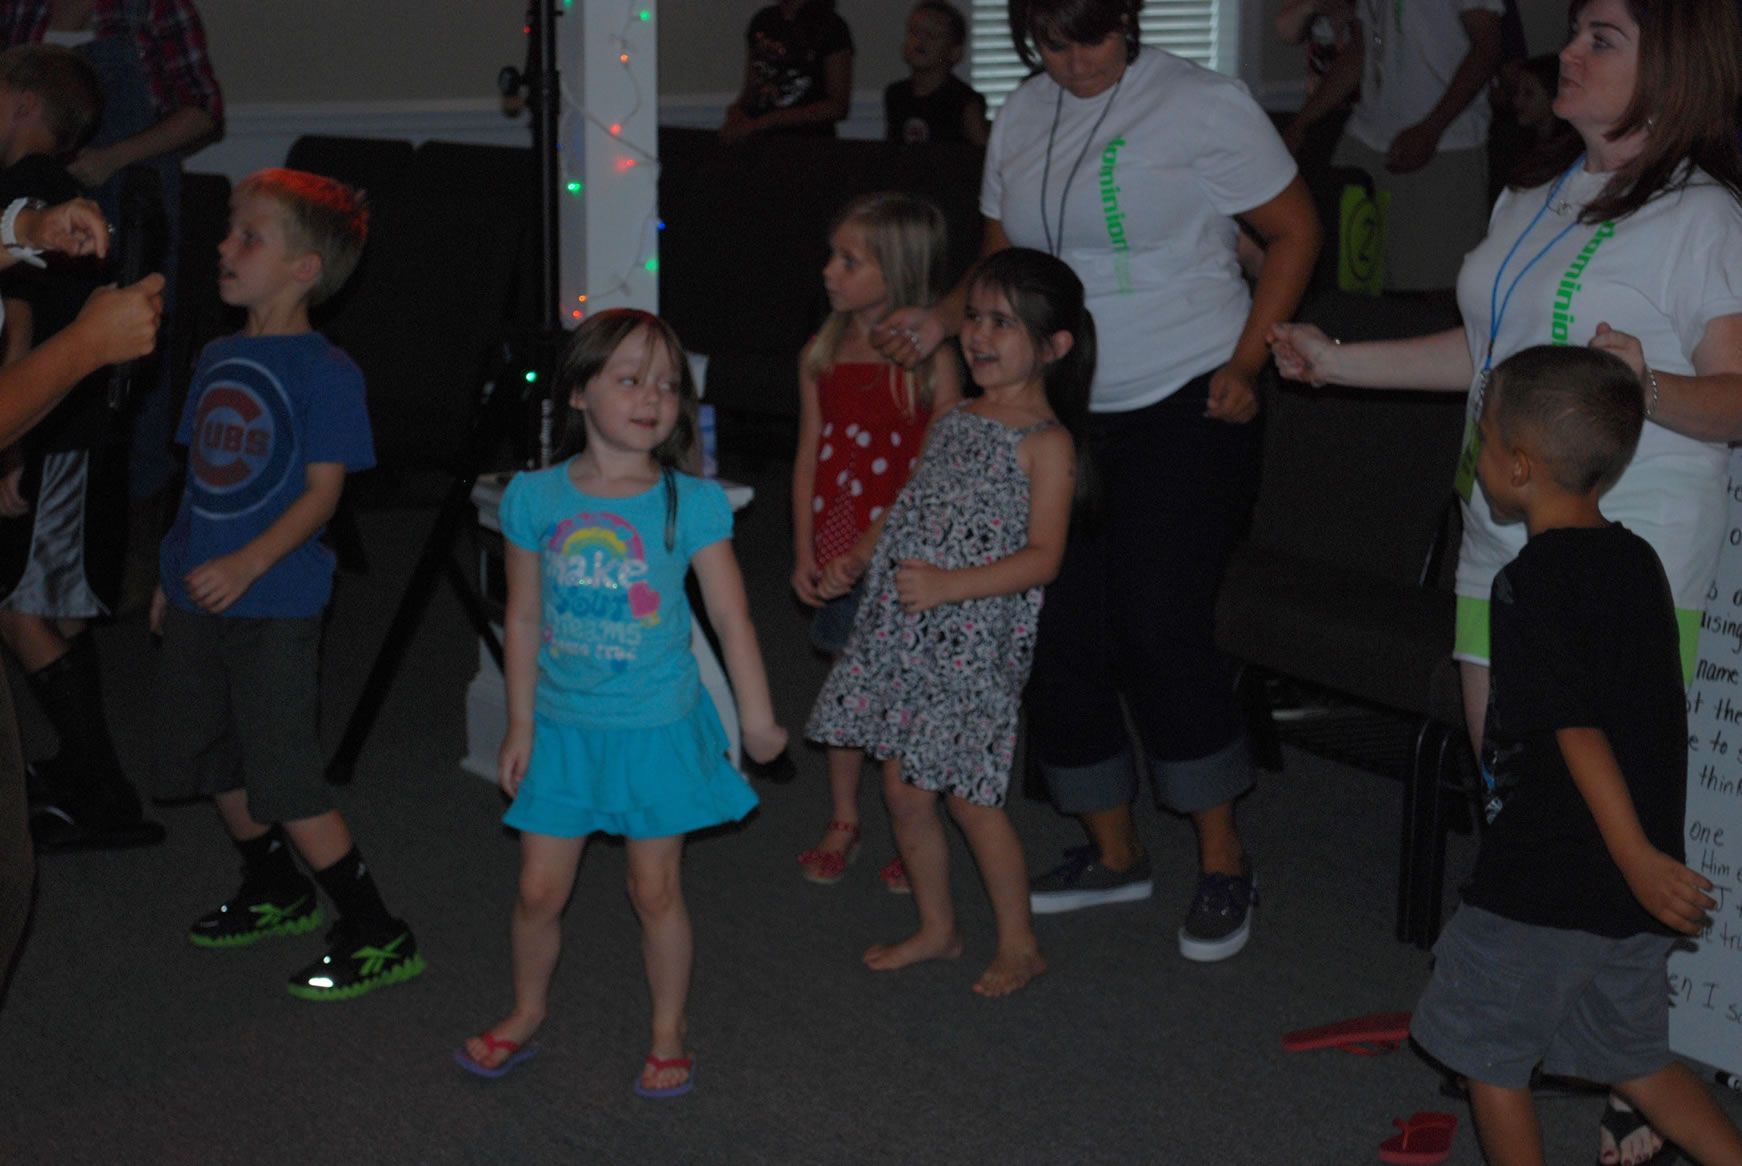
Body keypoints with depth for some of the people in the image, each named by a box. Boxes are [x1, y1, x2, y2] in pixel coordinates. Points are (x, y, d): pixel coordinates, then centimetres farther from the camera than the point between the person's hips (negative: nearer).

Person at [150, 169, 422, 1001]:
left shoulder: (323, 372, -13)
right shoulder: (217, 359, 9)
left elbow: (322, 491, -17)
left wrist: (245, 564, -26)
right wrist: (175, 572, 18)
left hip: (275, 604, -8)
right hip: (199, 597, 8)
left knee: (283, 777, -8)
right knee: (209, 759, 17)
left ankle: (377, 937, 2)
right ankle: (275, 893, 38)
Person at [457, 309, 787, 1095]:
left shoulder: (691, 504, -9)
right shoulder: (535, 499, -4)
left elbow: (731, 618, -4)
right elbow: (524, 619, 3)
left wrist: (758, 721, -3)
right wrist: (520, 725, 5)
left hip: (657, 728, -2)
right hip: (564, 727, 2)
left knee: (656, 890, 7)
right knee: (539, 889, 9)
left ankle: (668, 1036, 26)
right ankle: (525, 1015, 34)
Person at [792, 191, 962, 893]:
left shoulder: (931, 360, -11)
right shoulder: (821, 354, 4)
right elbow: (810, 457, 7)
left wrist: (869, 549, -17)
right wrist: (805, 551, 0)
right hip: (836, 552, 4)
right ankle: (843, 823, 25)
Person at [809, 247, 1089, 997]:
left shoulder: (1046, 443, -9)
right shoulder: (953, 421, 12)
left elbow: (1042, 557, -16)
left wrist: (948, 585, -23)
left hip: (976, 642, -7)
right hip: (904, 633, 7)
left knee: (967, 795, -3)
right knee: (904, 789, 10)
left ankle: (1019, 943, 14)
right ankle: (937, 929, 27)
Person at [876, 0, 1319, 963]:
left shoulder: (1201, 105, -7)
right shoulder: (1022, 119, 9)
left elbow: (1294, 232, -3)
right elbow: (1002, 260, 17)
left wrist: (1244, 363, -12)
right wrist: (942, 319, -3)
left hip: (1184, 411, -6)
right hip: (1062, 414, 6)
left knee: (1161, 629, -14)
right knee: (1059, 635, 5)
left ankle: (1222, 860, 4)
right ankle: (1113, 854, 23)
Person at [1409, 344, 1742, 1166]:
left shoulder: (1534, 582, -19)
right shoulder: (1638, 562, 5)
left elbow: (1577, 730, -24)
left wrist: (1637, 858, -24)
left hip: (1544, 882, -8)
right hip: (1630, 885, 8)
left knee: (1487, 1053, 10)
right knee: (1633, 1057, 21)